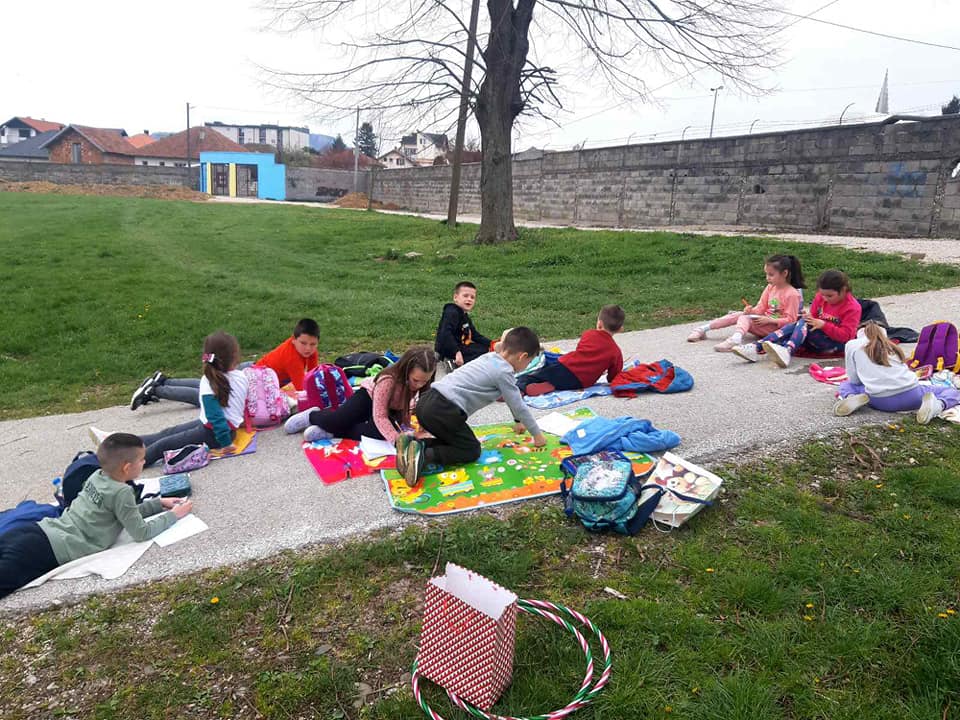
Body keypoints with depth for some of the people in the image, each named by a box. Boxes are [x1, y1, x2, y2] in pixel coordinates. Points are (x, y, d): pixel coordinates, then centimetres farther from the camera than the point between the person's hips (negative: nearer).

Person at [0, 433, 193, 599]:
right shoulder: (121, 492, -12)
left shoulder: (97, 475, 14)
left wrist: (159, 503, 25)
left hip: (38, 531, 9)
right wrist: (173, 515, 7)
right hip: (49, 549, -9)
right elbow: (141, 533, -5)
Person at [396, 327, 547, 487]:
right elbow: (519, 406, 2)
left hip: (427, 402, 9)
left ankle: (412, 443, 3)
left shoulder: (490, 358, 22)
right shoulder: (504, 371, -4)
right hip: (444, 411, -9)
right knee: (472, 450, 7)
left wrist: (518, 421, 48)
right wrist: (537, 434, 16)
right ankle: (424, 455, -13)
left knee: (454, 441, 24)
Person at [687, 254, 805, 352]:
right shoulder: (770, 288, 7)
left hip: (776, 327, -8)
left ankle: (735, 339, -55)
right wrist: (751, 310, -14)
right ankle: (703, 329, -11)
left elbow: (790, 320, -16)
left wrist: (769, 320, -26)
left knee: (745, 318, -28)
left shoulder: (792, 294, -15)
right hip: (765, 320, 8)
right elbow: (761, 308, 8)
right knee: (737, 315, -10)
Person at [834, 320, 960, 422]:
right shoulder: (891, 346, 24)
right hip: (909, 394, 1)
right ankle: (937, 405, -11)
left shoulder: (852, 345, 12)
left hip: (880, 401, -1)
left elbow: (854, 380, 13)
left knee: (845, 384, 28)